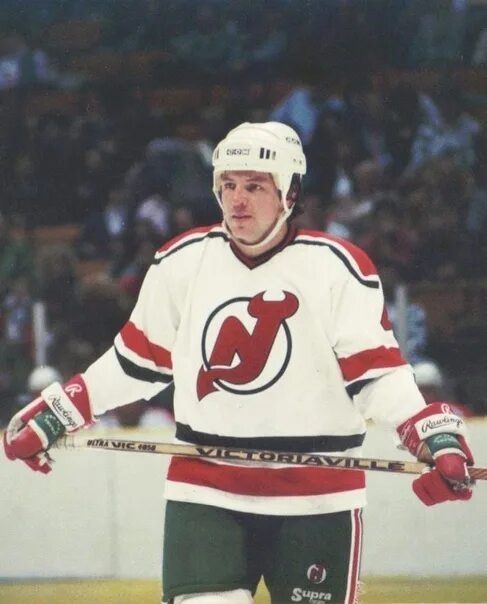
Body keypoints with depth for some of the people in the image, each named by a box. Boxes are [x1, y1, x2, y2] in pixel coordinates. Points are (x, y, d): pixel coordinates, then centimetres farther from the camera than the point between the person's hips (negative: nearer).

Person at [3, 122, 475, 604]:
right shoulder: (182, 262, 5)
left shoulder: (337, 270, -6)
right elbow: (138, 360, 15)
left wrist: (439, 439, -23)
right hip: (205, 495, 2)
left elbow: (377, 374, -8)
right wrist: (49, 417, 14)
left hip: (315, 502, -2)